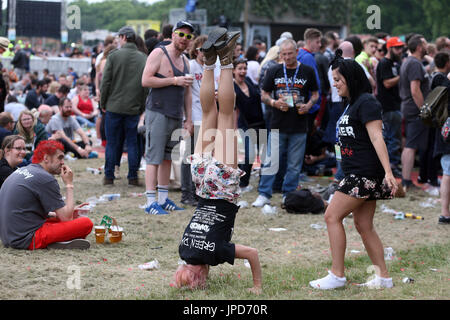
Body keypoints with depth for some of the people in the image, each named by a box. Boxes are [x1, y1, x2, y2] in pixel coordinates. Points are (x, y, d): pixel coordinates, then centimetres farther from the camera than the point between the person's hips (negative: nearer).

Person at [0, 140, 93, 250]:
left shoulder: (21, 171, 15)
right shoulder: (46, 179, -13)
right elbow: (66, 218, -11)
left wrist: (70, 212, 17)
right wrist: (69, 184, 0)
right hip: (28, 239, -10)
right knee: (86, 223, -11)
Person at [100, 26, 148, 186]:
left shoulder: (114, 56, -6)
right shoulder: (144, 59, 1)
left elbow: (106, 82, -5)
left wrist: (103, 103, 6)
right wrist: (142, 107, 10)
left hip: (114, 106, -2)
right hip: (134, 108, 2)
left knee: (112, 143, 7)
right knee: (133, 143, 7)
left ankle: (109, 176, 10)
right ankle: (133, 177, 7)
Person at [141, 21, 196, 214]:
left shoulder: (184, 60, 18)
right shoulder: (159, 54, -6)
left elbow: (187, 92, 22)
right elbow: (146, 80, -15)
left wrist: (189, 120, 17)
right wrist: (174, 80, -16)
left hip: (176, 116, 8)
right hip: (158, 113, -8)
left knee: (167, 158, 11)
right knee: (154, 158, -8)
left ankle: (163, 199, 17)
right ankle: (151, 202, -8)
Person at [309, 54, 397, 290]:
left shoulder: (366, 103, -12)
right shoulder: (351, 104, 18)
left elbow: (376, 138, -20)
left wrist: (388, 172, -26)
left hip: (365, 173, -10)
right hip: (357, 173, 10)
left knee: (332, 216, -9)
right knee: (363, 225, 10)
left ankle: (337, 275, -6)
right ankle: (383, 277, 14)